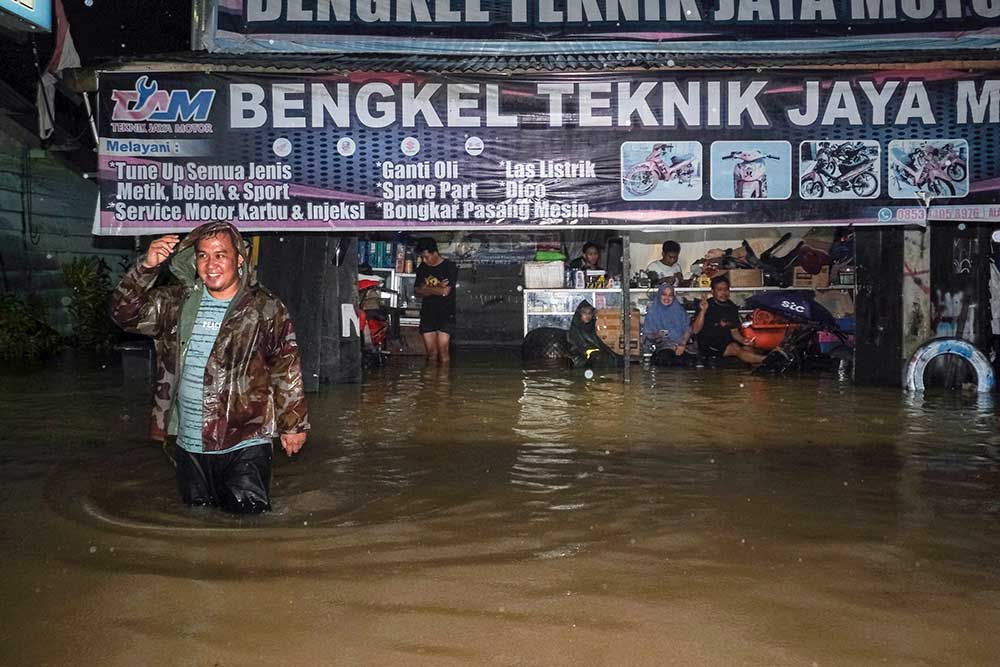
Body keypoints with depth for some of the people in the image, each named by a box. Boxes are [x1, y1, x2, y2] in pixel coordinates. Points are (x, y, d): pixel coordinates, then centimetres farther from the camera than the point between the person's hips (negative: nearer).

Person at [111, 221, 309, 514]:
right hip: (189, 445, 5)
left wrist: (293, 424, 2)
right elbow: (125, 312, 1)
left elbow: (287, 370, -1)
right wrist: (147, 267, -13)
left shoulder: (266, 308, -5)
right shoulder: (177, 302, 7)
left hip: (244, 445, -4)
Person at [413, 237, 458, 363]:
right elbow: (417, 291, 3)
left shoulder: (450, 267, -8)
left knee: (443, 352, -9)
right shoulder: (422, 268, 9)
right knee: (431, 353, 2)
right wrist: (437, 288, -10)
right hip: (427, 314, 4)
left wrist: (426, 288, -4)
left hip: (445, 315, -4)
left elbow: (445, 291, -17)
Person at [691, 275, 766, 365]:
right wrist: (703, 311, -28)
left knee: (748, 349, -21)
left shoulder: (732, 307, 10)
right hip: (709, 346, -6)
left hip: (727, 343, 6)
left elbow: (734, 331, 13)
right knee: (735, 349, -29)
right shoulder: (706, 305, -6)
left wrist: (743, 340, -8)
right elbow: (695, 330, -15)